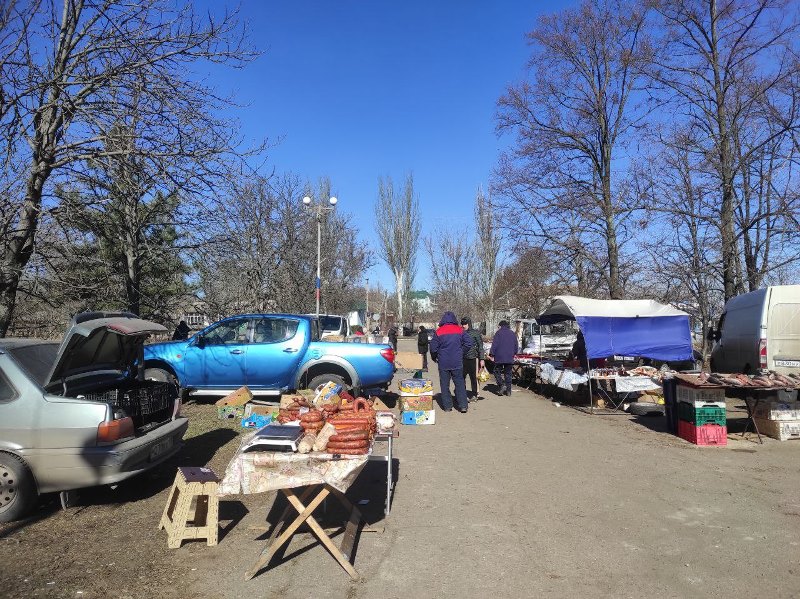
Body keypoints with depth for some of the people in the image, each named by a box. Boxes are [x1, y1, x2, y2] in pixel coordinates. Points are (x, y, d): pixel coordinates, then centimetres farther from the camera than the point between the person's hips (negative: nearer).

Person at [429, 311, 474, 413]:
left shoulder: (438, 332, -4)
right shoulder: (459, 330, 0)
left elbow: (433, 347, -4)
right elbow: (468, 343, -2)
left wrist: (434, 358, 14)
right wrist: (461, 353, 12)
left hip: (443, 363, -1)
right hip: (457, 362, 1)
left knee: (445, 384, 8)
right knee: (459, 383, 9)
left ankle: (447, 406, 10)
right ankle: (463, 405, 5)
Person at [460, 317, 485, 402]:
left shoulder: (476, 333, -3)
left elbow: (480, 346, -2)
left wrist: (481, 359, -7)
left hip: (473, 359, -3)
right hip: (463, 359, 4)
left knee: (473, 377, 5)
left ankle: (474, 395, 16)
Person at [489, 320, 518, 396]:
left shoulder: (499, 333, -4)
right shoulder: (513, 334, 11)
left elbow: (494, 344, -11)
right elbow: (516, 346, 15)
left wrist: (491, 354, -8)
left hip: (499, 357, -5)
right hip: (510, 358, 5)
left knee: (497, 371, 8)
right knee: (508, 373, 10)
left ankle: (501, 385, -9)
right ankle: (508, 390, 10)